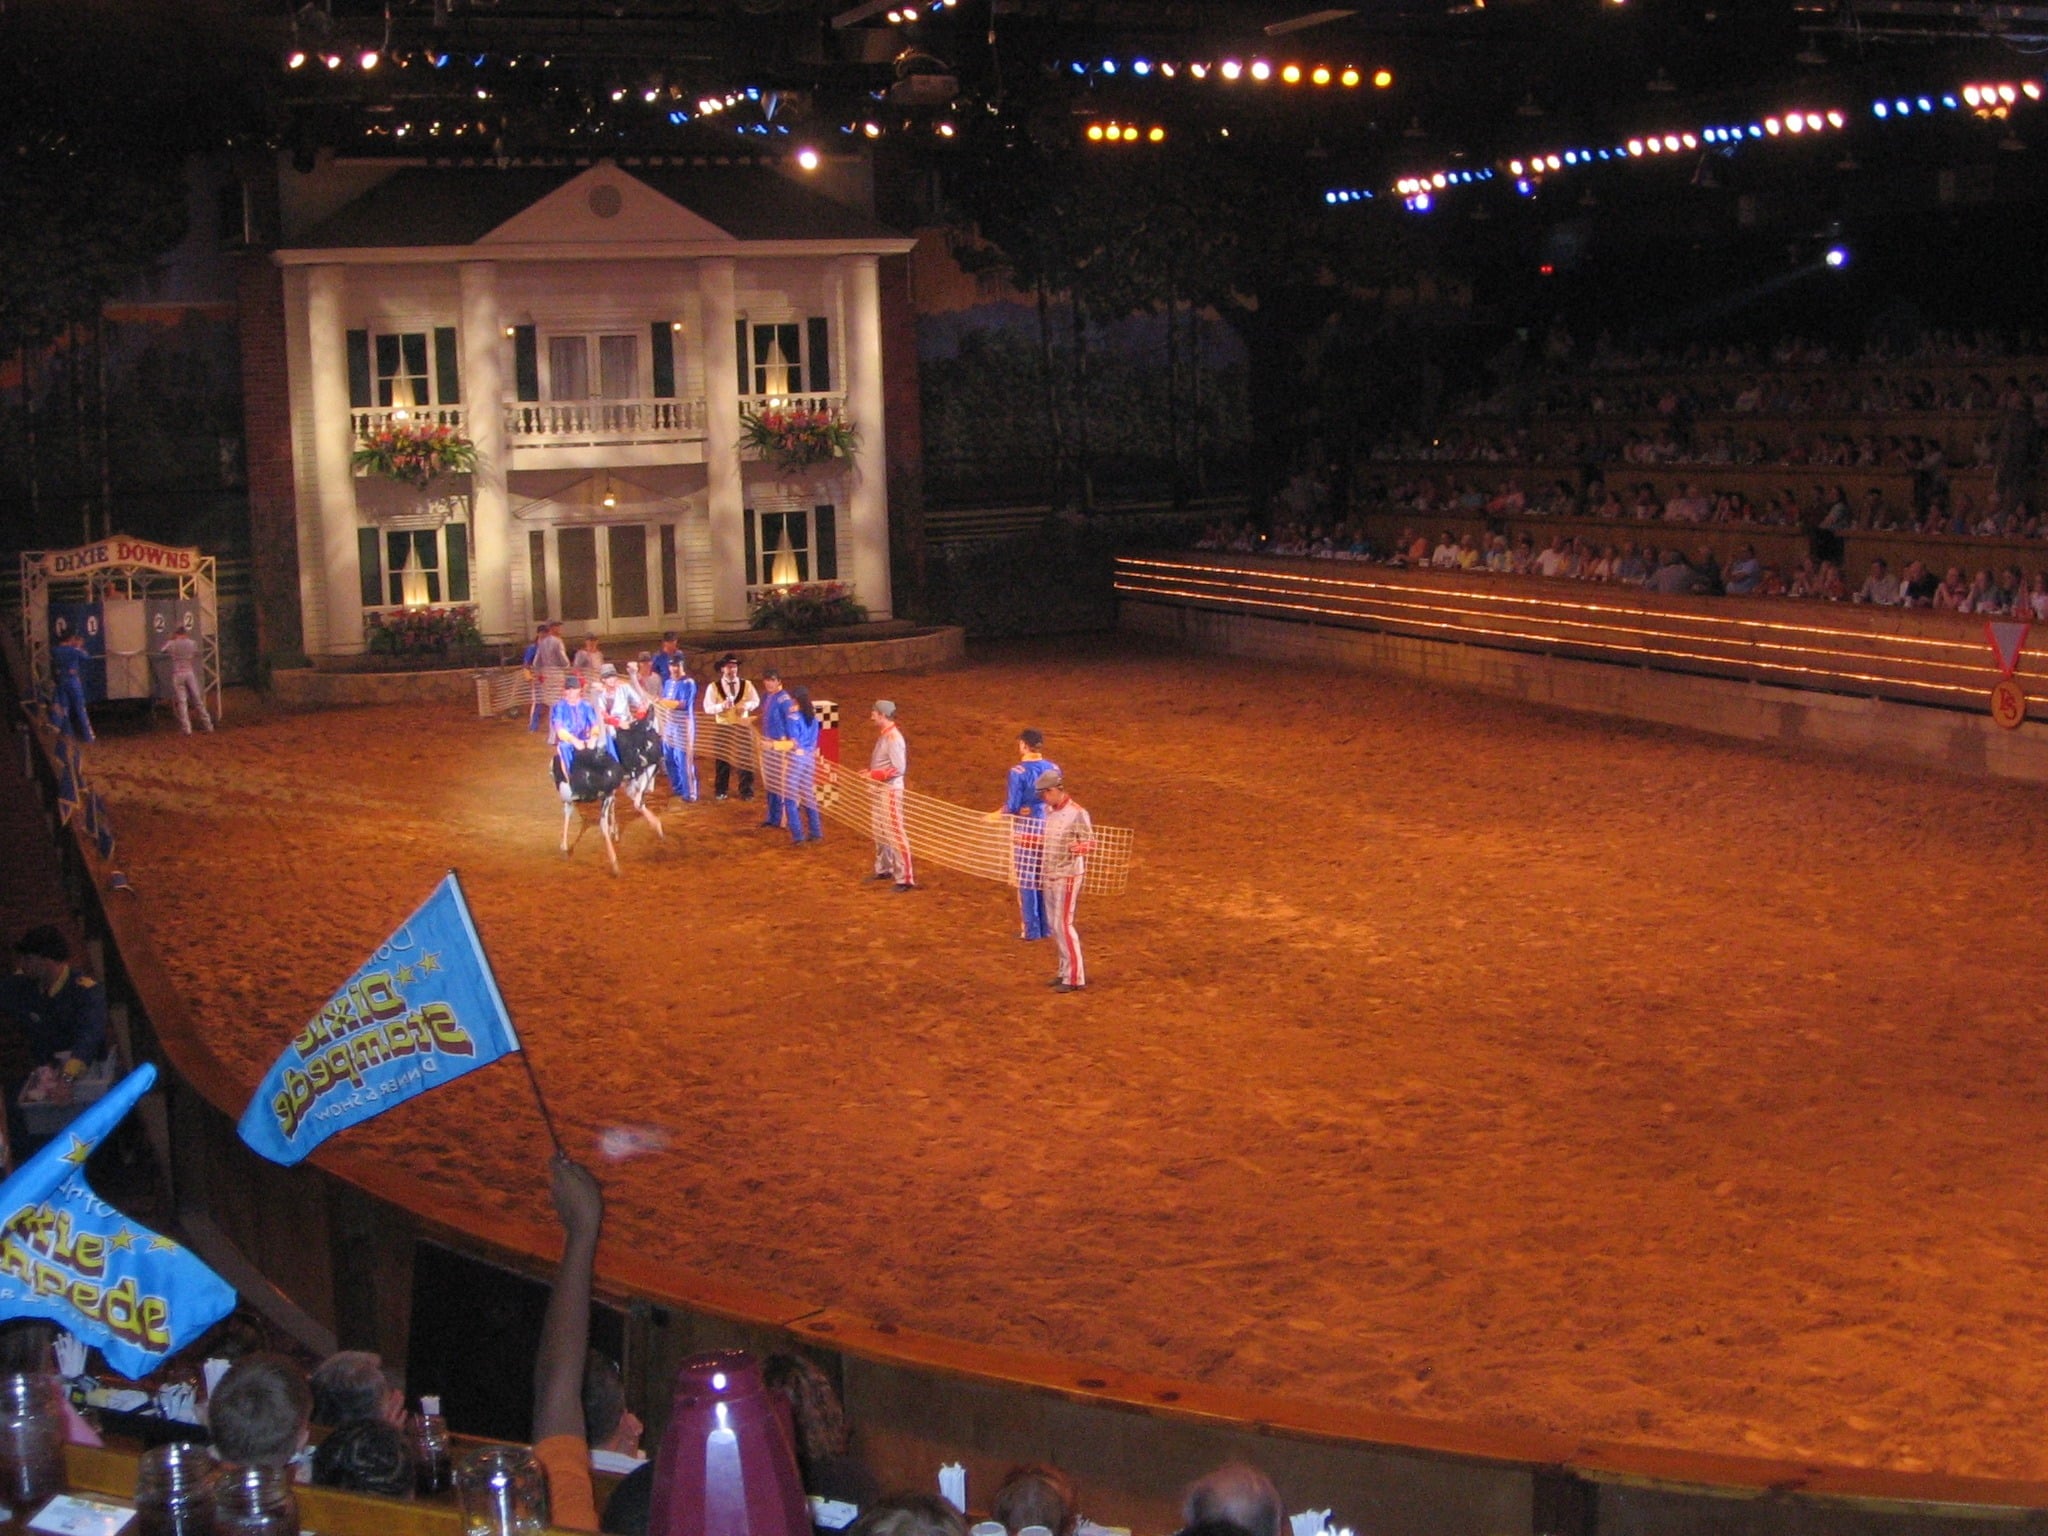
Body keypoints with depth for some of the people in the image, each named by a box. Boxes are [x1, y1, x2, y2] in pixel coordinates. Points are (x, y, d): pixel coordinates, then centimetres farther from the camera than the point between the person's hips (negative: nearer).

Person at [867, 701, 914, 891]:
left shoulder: (893, 738, -21)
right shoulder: (883, 735, 8)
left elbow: (899, 768, -23)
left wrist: (874, 775, -22)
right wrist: (870, 772, 4)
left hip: (891, 791, -10)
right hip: (880, 789, 10)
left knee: (895, 833, -8)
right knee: (880, 830, 20)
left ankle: (905, 878, -5)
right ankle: (884, 869, 35)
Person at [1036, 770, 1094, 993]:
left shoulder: (1077, 813, -17)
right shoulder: (1049, 811, 7)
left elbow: (1091, 843, -18)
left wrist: (1078, 847, -38)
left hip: (1068, 876, -8)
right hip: (1049, 875, 8)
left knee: (1063, 925, -8)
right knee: (1055, 926, 13)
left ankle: (1075, 977, -1)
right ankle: (1065, 971, 24)